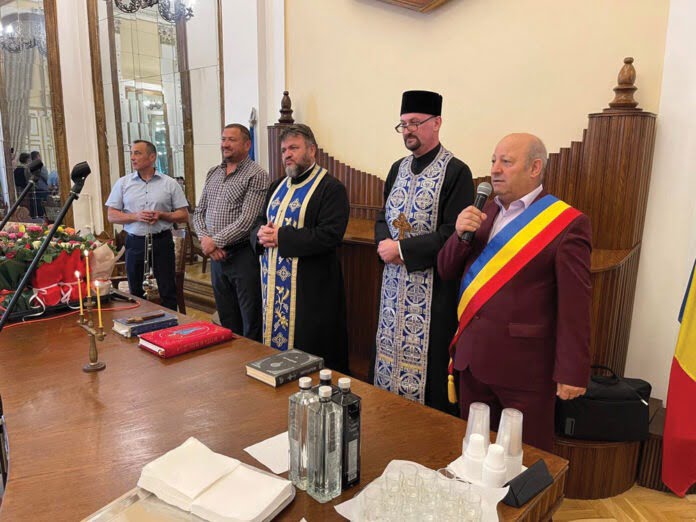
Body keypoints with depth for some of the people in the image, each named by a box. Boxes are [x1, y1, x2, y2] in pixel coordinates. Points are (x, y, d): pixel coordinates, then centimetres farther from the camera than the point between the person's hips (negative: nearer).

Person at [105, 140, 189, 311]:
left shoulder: (170, 183, 3)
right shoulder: (123, 183, 7)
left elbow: (184, 215, 3)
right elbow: (112, 216, 4)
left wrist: (162, 215, -14)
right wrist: (136, 216, -12)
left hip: (162, 241, -2)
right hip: (135, 243, 2)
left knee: (168, 290, 3)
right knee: (135, 291, 11)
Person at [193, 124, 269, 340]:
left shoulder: (256, 175, -9)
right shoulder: (213, 173, 13)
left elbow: (247, 220, -18)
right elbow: (199, 213, 13)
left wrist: (215, 241, -13)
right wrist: (205, 239, -5)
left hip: (244, 255, -7)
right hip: (217, 256, 7)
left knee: (251, 323, 3)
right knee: (227, 321, 17)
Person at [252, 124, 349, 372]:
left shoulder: (331, 188, -9)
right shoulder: (277, 186, 16)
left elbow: (330, 235, -20)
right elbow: (259, 222, 19)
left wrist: (280, 236, -19)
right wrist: (261, 235, -6)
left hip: (310, 289, -7)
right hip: (272, 284, 7)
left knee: (308, 351, 1)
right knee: (275, 342, 15)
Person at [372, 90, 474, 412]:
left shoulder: (456, 172, -11)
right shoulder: (398, 169, 11)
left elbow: (453, 233, -17)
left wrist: (402, 249, -17)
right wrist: (385, 244, -8)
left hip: (433, 286, -6)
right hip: (394, 281, 7)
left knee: (427, 360, 1)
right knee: (390, 353, 13)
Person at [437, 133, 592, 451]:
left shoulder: (566, 223, -11)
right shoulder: (485, 211, 9)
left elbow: (575, 304, -14)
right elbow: (446, 271, 8)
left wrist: (572, 372, -14)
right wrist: (461, 234, -10)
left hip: (523, 365, -6)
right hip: (472, 356, 6)